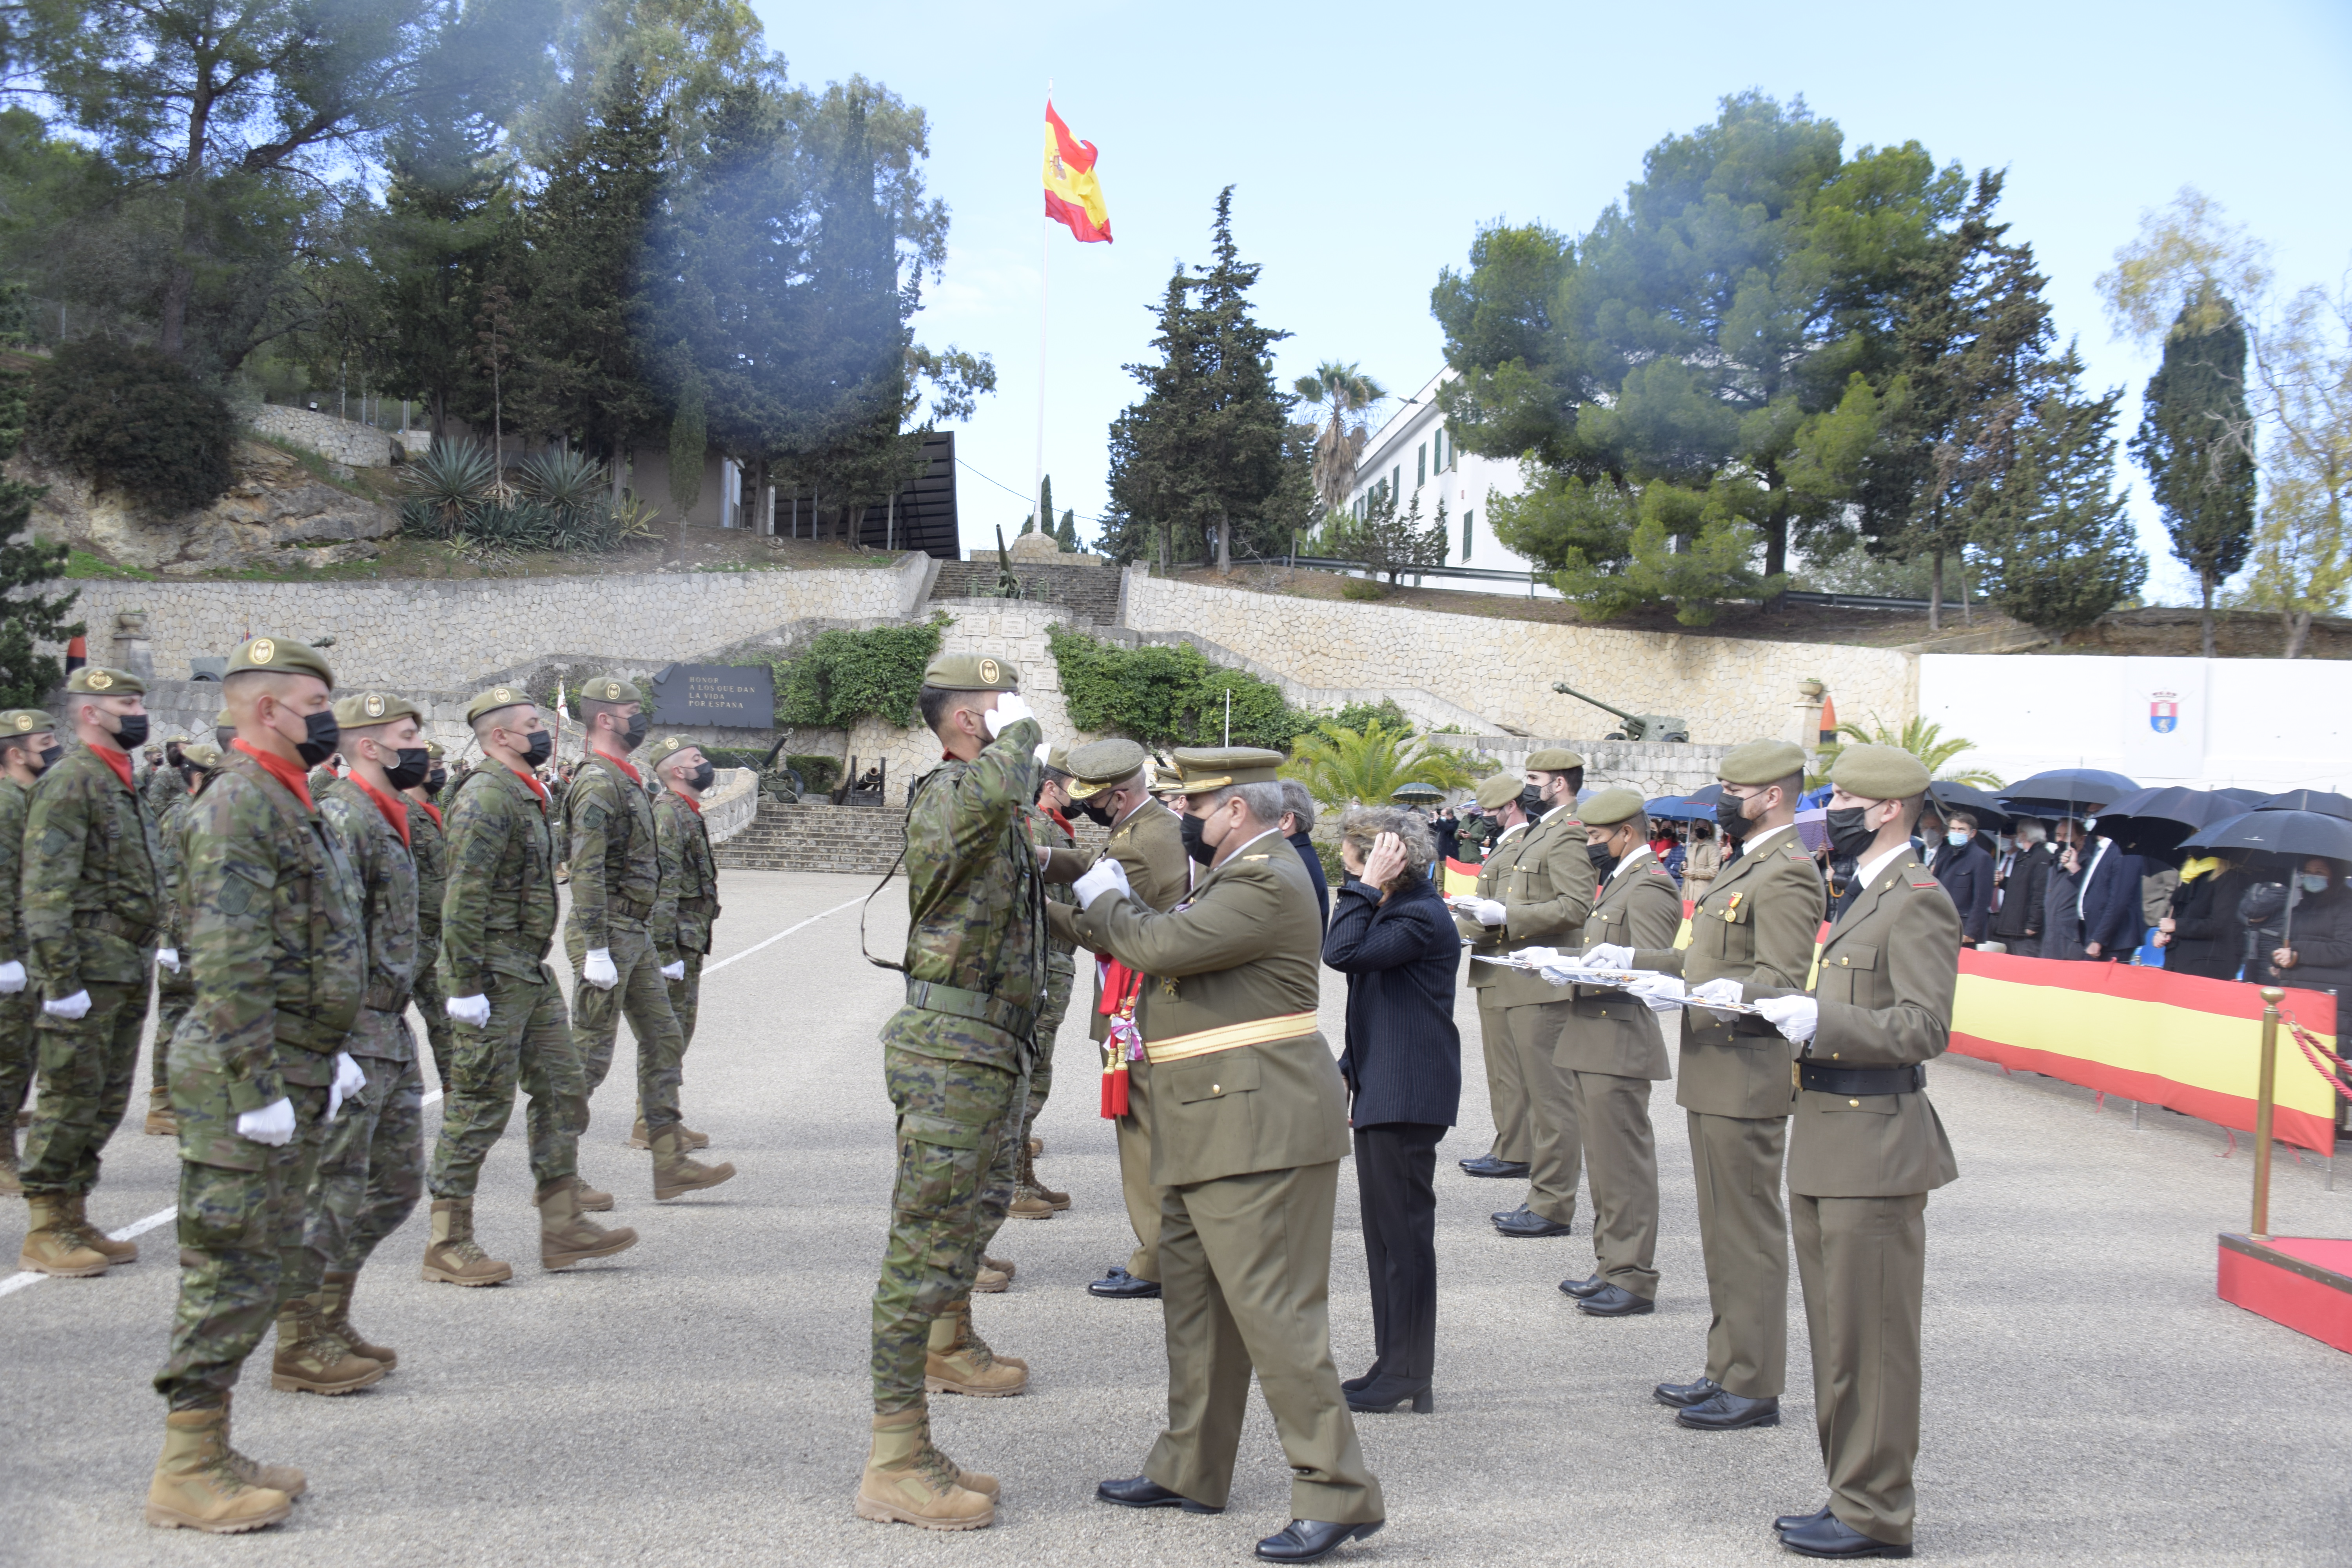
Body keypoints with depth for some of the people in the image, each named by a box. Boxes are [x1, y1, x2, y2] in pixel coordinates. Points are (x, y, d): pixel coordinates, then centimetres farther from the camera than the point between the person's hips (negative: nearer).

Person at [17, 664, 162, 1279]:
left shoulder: (124, 784, 17)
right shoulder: (69, 781, -12)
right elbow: (46, 889, -18)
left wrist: (156, 952, 19)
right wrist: (62, 978, -22)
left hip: (128, 974, 9)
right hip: (88, 974, -9)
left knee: (107, 1104, 13)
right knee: (70, 1101, -3)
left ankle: (75, 1220, 21)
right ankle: (45, 1233, 5)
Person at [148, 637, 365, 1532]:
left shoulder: (287, 803, 17)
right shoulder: (241, 804, -16)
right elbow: (229, 965, -22)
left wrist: (331, 1054, 19)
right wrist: (259, 1087, -23)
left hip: (291, 1074, 10)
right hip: (246, 1081, -10)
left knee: (266, 1265, 15)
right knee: (234, 1271, -5)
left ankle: (209, 1450, 24)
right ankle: (187, 1474, 4)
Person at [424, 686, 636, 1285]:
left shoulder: (527, 797, 17)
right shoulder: (487, 798, -15)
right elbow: (464, 897, -21)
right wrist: (466, 985, -23)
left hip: (532, 973, 10)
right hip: (494, 976, -10)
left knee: (562, 1092, 11)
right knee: (480, 1106, -4)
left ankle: (564, 1228, 17)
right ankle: (449, 1245, 4)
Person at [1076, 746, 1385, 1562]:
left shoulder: (1267, 882, -17)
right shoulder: (1238, 876, 18)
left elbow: (1160, 946, -23)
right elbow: (1169, 949, 17)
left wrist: (1104, 899, -5)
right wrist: (1101, 913, 10)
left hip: (1260, 1131, -11)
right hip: (1212, 1130, 11)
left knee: (1273, 1310, -9)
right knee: (1194, 1298, 18)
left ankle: (1337, 1494, -1)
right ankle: (1191, 1471, 30)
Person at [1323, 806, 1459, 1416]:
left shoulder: (1421, 917, -17)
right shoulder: (1390, 910, 16)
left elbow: (1342, 953, -28)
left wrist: (1366, 887, -21)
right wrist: (1348, 1070, 17)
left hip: (1407, 1096, -11)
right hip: (1381, 1091, 11)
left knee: (1404, 1230, -3)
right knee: (1384, 1229, 14)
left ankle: (1406, 1374, 5)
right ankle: (1395, 1365, 23)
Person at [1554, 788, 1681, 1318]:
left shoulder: (1650, 886, -13)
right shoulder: (1618, 881, 20)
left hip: (1619, 1045, -10)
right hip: (1591, 1043, 10)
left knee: (1624, 1165, -5)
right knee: (1603, 1163, 15)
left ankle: (1634, 1280, 2)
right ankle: (1609, 1266, 24)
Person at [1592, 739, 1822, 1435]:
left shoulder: (1787, 874, -16)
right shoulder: (1747, 866, 17)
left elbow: (1784, 981, -24)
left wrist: (1701, 996, -34)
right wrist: (1635, 958, 18)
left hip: (1746, 1081, -11)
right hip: (1715, 1076, 11)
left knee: (1749, 1233, -2)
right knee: (1722, 1233, 17)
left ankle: (1754, 1388, 7)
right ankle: (1727, 1370, 27)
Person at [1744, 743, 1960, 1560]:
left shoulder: (1919, 901, -13)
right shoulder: (1868, 897, 18)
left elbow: (1924, 1027, -20)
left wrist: (1819, 1020, -28)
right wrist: (1752, 996, 12)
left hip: (1875, 1150, -10)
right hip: (1831, 1151, 10)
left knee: (1872, 1339, -1)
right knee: (1837, 1339, 16)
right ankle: (1852, 1496, 26)